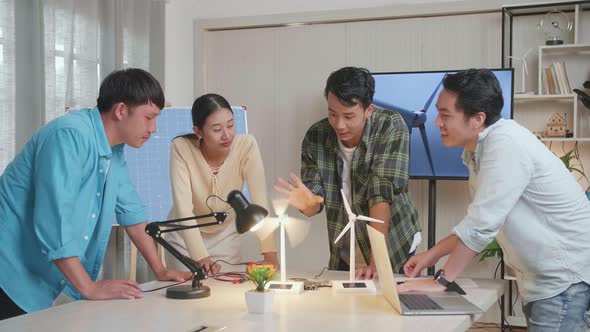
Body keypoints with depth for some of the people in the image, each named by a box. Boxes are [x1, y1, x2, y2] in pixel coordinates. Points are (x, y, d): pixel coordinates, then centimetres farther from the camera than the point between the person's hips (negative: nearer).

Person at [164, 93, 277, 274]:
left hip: (226, 237, 2)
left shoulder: (247, 145, -21)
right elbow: (183, 207, -27)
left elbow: (260, 202, -23)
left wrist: (270, 254, -33)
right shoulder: (181, 148, -23)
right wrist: (201, 257, -37)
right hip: (185, 238, -1)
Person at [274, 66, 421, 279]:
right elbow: (315, 206, -2)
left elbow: (383, 193, -22)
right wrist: (307, 204, -26)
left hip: (394, 254, -3)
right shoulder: (315, 137, -6)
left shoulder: (391, 127, -14)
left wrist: (376, 262, -26)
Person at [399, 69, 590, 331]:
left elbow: (481, 226, -25)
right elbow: (478, 221, 17)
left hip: (568, 276, -9)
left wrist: (441, 281, -16)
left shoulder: (506, 144, -23)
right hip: (542, 279, 9)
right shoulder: (479, 150, 6)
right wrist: (432, 255, 13)